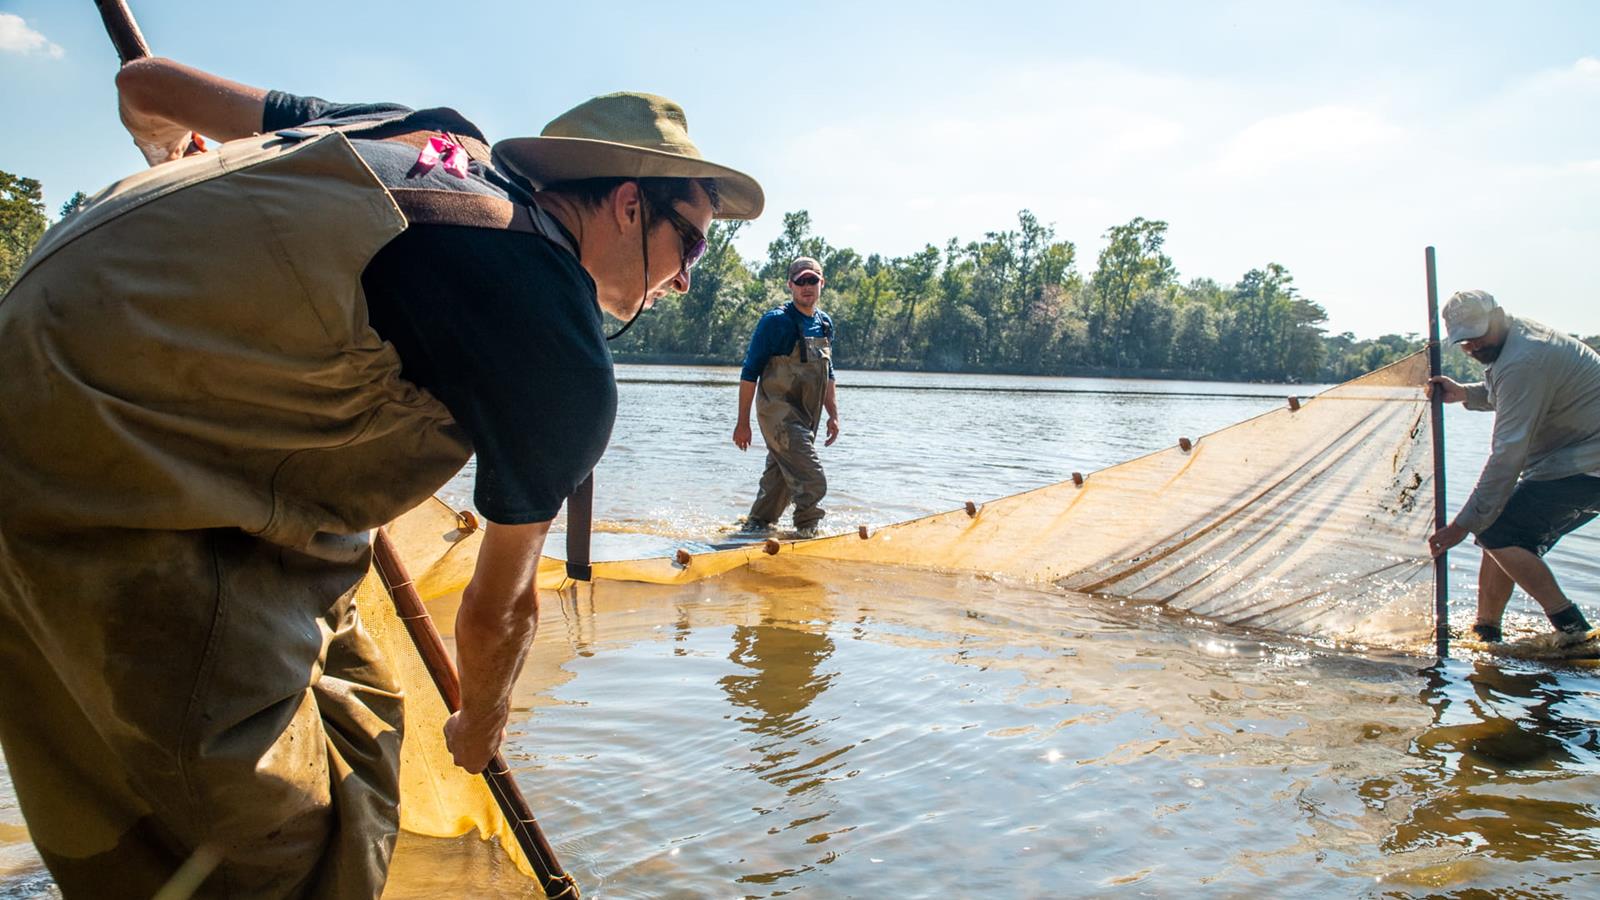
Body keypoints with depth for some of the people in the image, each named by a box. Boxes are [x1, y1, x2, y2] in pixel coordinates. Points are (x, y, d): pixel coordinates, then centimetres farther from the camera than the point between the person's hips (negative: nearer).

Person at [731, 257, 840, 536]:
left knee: (780, 478, 15)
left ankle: (754, 526, 28)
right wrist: (743, 422, -11)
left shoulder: (825, 324, 11)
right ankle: (807, 531, 2)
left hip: (806, 418, 8)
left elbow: (826, 375, 21)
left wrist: (833, 415, 15)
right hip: (779, 415, -7)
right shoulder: (775, 321, -11)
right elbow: (750, 373, -10)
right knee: (812, 482, -14)